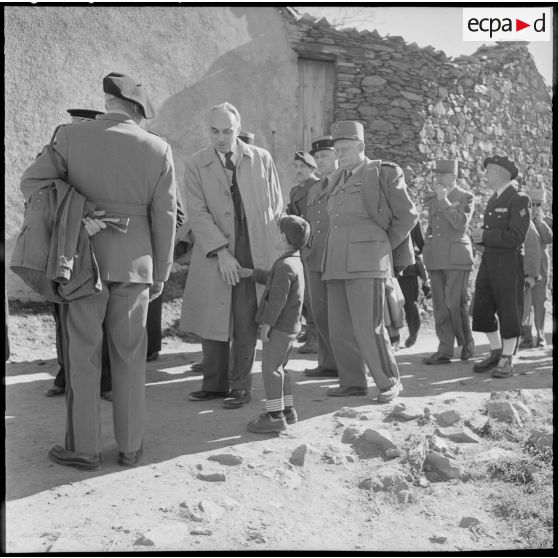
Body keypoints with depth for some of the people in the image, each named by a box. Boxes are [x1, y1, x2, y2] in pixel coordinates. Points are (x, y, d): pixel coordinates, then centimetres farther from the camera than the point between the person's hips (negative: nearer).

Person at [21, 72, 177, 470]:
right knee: (129, 356, 10)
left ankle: (84, 449, 15)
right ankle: (131, 447, 18)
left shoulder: (71, 136, -2)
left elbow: (32, 181, -7)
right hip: (133, 263, 1)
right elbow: (164, 218, 0)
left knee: (82, 355, 8)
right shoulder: (158, 150, -2)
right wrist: (161, 272, 8)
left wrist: (74, 216, -12)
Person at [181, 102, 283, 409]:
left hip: (256, 254, 0)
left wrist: (272, 245, 4)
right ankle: (215, 383, 21)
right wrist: (221, 251, -16)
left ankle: (240, 386, 14)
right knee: (213, 320, 6)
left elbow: (276, 205, 10)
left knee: (245, 323, 2)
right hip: (215, 253, 1)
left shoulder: (262, 159, 5)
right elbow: (198, 213, -6)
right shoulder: (195, 164, 2)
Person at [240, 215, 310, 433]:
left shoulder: (285, 265, -19)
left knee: (270, 367, -5)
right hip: (289, 326, 10)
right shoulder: (295, 262, 13)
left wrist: (266, 324, -18)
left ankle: (275, 415, -2)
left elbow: (278, 298, -22)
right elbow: (271, 278, 30)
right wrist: (251, 273, 33)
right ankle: (288, 410, 25)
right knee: (278, 367, 18)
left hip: (280, 327, -10)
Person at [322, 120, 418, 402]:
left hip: (367, 263, -7)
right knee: (340, 328, 5)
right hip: (337, 263, 7)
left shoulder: (384, 173, -1)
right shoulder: (340, 179, 19)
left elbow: (408, 215, 1)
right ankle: (353, 382, 16)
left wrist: (382, 248, 5)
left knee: (368, 327, -11)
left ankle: (389, 381, 5)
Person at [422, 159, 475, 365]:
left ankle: (466, 343, 13)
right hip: (435, 259, 5)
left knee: (455, 304, -9)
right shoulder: (432, 198, 16)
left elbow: (461, 224, -15)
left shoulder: (466, 198, 0)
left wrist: (444, 200, -14)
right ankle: (444, 351, 6)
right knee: (440, 307, 2)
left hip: (456, 258, -5)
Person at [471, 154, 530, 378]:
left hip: (509, 261, -8)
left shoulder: (519, 200, -9)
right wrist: (479, 235, 1)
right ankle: (496, 352, 23)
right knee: (482, 308, 8)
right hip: (489, 260, 8)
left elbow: (515, 237, -17)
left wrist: (485, 236, -13)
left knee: (508, 310, -1)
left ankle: (507, 361, 8)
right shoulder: (493, 200, 17)